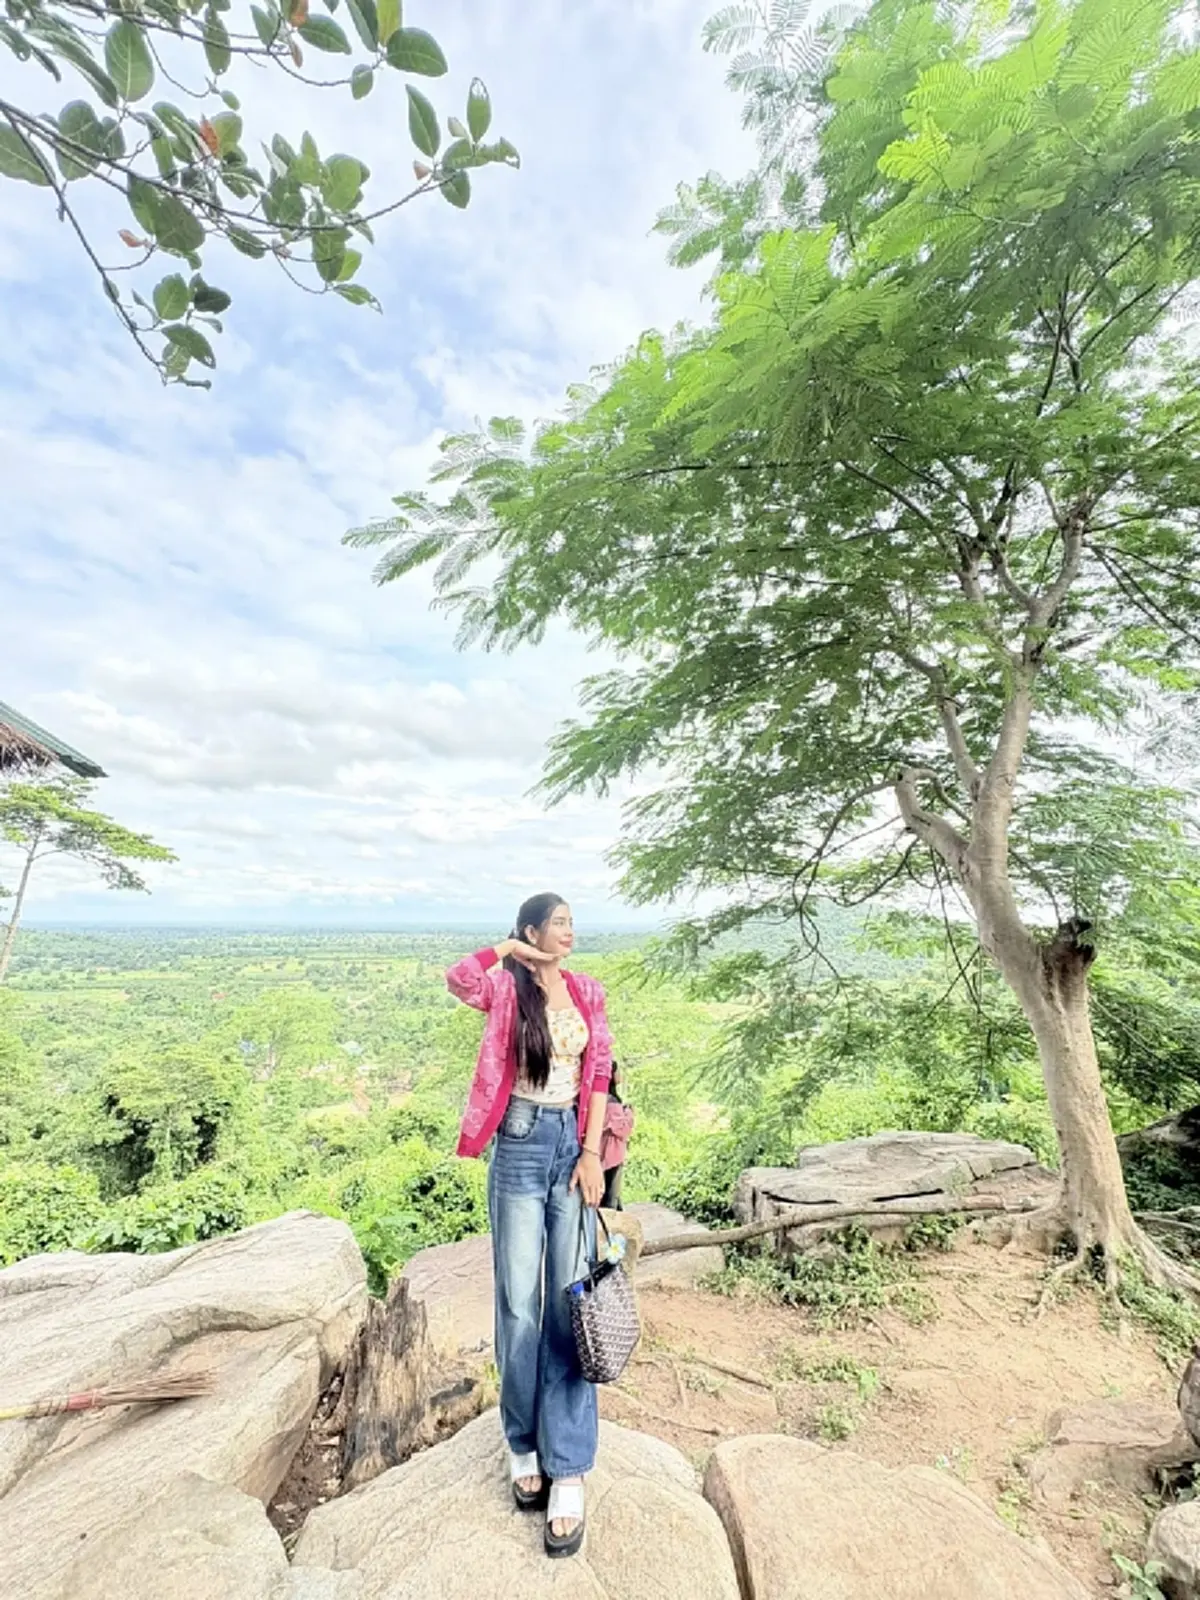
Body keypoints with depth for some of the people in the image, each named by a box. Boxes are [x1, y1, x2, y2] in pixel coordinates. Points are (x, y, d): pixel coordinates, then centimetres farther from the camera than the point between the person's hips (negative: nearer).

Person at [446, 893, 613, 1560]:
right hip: (521, 1145, -2)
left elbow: (600, 1073, 2)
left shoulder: (587, 992, 3)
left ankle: (568, 1471, 18)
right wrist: (509, 949, -14)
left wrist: (591, 1153, -4)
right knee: (520, 1302, 10)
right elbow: (459, 979, -30)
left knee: (572, 1301, 5)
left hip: (575, 1143, 3)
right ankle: (524, 1447, 33)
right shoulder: (506, 987, -7)